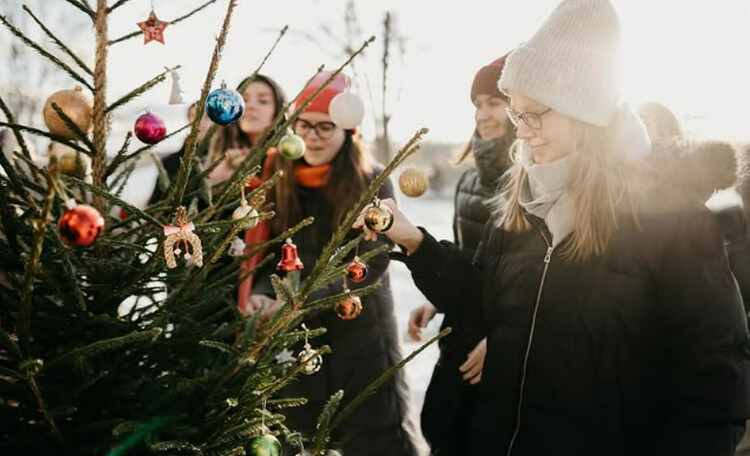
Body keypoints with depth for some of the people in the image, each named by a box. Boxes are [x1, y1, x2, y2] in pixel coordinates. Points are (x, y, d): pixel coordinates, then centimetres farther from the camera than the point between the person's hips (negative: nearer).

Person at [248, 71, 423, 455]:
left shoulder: (372, 184, -8)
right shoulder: (281, 183, 2)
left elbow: (370, 264, -16)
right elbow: (271, 257, 3)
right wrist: (262, 294, -19)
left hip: (362, 336, -3)